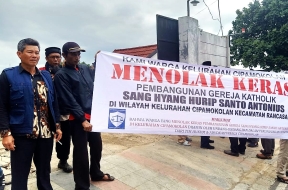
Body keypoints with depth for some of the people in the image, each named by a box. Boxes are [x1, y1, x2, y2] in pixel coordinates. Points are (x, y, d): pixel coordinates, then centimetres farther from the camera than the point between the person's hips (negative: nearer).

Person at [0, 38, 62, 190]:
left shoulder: (46, 76, 10)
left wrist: (57, 125, 9)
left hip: (46, 133, 4)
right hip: (21, 134, -4)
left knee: (44, 173, 18)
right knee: (19, 176, 8)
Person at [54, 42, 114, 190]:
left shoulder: (86, 69, 11)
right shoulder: (61, 75, -7)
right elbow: (69, 101, -13)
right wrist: (83, 119, -17)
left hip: (94, 115, 6)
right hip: (78, 119, -6)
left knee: (97, 146, 19)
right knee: (81, 152, 3)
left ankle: (96, 173, 42)